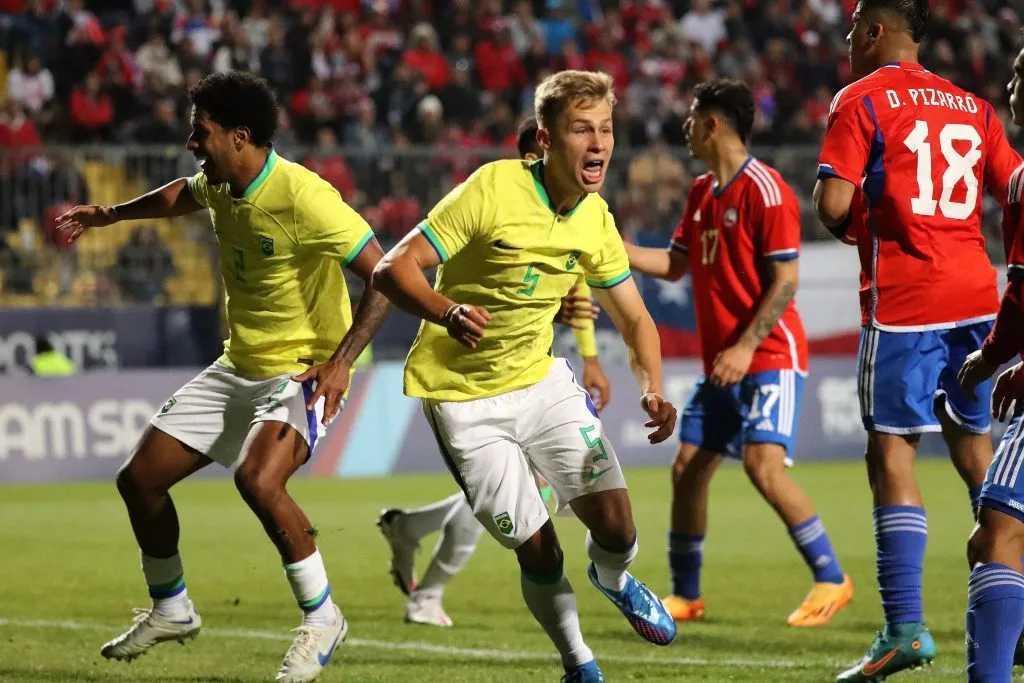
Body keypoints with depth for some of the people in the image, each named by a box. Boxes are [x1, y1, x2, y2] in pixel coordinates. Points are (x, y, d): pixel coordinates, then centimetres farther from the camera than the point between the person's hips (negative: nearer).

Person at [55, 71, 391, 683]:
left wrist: (340, 362, -29)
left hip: (304, 372, -9)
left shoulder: (301, 196, -24)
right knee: (140, 479, 8)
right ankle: (171, 610, 30)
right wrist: (109, 215, 34)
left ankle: (322, 618, -15)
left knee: (258, 479, -34)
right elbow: (181, 196, 28)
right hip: (238, 367, 9)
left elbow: (385, 273, -24)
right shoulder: (220, 186, 1)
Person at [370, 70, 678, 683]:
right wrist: (446, 312, -43)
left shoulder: (596, 221, -4)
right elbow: (393, 269, -22)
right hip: (463, 397, -4)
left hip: (541, 379, 5)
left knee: (616, 526, -6)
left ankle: (614, 580, 31)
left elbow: (634, 318, 7)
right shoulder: (493, 189, -22)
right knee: (537, 550, -6)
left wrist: (652, 388, -13)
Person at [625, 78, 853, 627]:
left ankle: (831, 579, -11)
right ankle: (685, 595, 19)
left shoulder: (764, 190, -14)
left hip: (770, 356, -9)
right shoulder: (702, 191, 12)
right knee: (687, 469, 6)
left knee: (763, 464, -21)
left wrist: (745, 347, -22)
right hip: (720, 363, 9)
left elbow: (785, 280, -17)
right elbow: (676, 265, 19)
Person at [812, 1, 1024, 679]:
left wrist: (856, 227, 8)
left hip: (903, 301, -6)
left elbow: (833, 203, -12)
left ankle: (906, 628, -13)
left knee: (891, 456, -5)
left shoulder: (861, 100, -3)